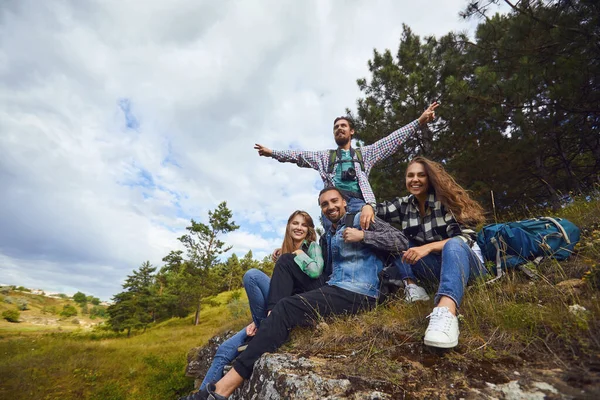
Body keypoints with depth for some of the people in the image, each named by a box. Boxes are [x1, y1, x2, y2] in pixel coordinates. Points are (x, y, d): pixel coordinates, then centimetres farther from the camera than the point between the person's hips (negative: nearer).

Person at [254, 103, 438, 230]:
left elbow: (392, 139, 23)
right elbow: (298, 155, 26)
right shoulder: (325, 156, 31)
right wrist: (271, 152, 23)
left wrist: (419, 121, 18)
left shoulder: (365, 153, 28)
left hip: (358, 202, -1)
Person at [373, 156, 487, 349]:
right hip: (436, 266, 5)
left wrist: (428, 247, -35)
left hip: (465, 261, -4)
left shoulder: (445, 199, -11)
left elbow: (466, 236, -19)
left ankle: (446, 312, -64)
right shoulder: (404, 205, 2)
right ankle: (412, 287, -24)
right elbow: (376, 210, 4)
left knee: (453, 245, -39)